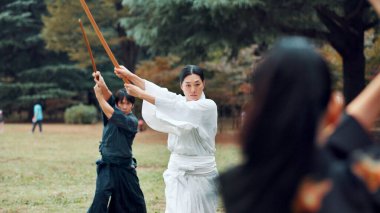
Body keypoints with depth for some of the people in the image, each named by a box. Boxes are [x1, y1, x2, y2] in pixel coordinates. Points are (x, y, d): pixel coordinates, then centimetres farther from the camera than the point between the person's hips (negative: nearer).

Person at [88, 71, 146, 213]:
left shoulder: (132, 121, -11)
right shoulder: (113, 109, 0)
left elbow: (111, 115, -26)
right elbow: (108, 97, -20)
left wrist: (99, 95, -24)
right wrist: (102, 85, -40)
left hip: (125, 167, -1)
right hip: (107, 165, 1)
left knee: (135, 200, 12)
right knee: (100, 198, -14)